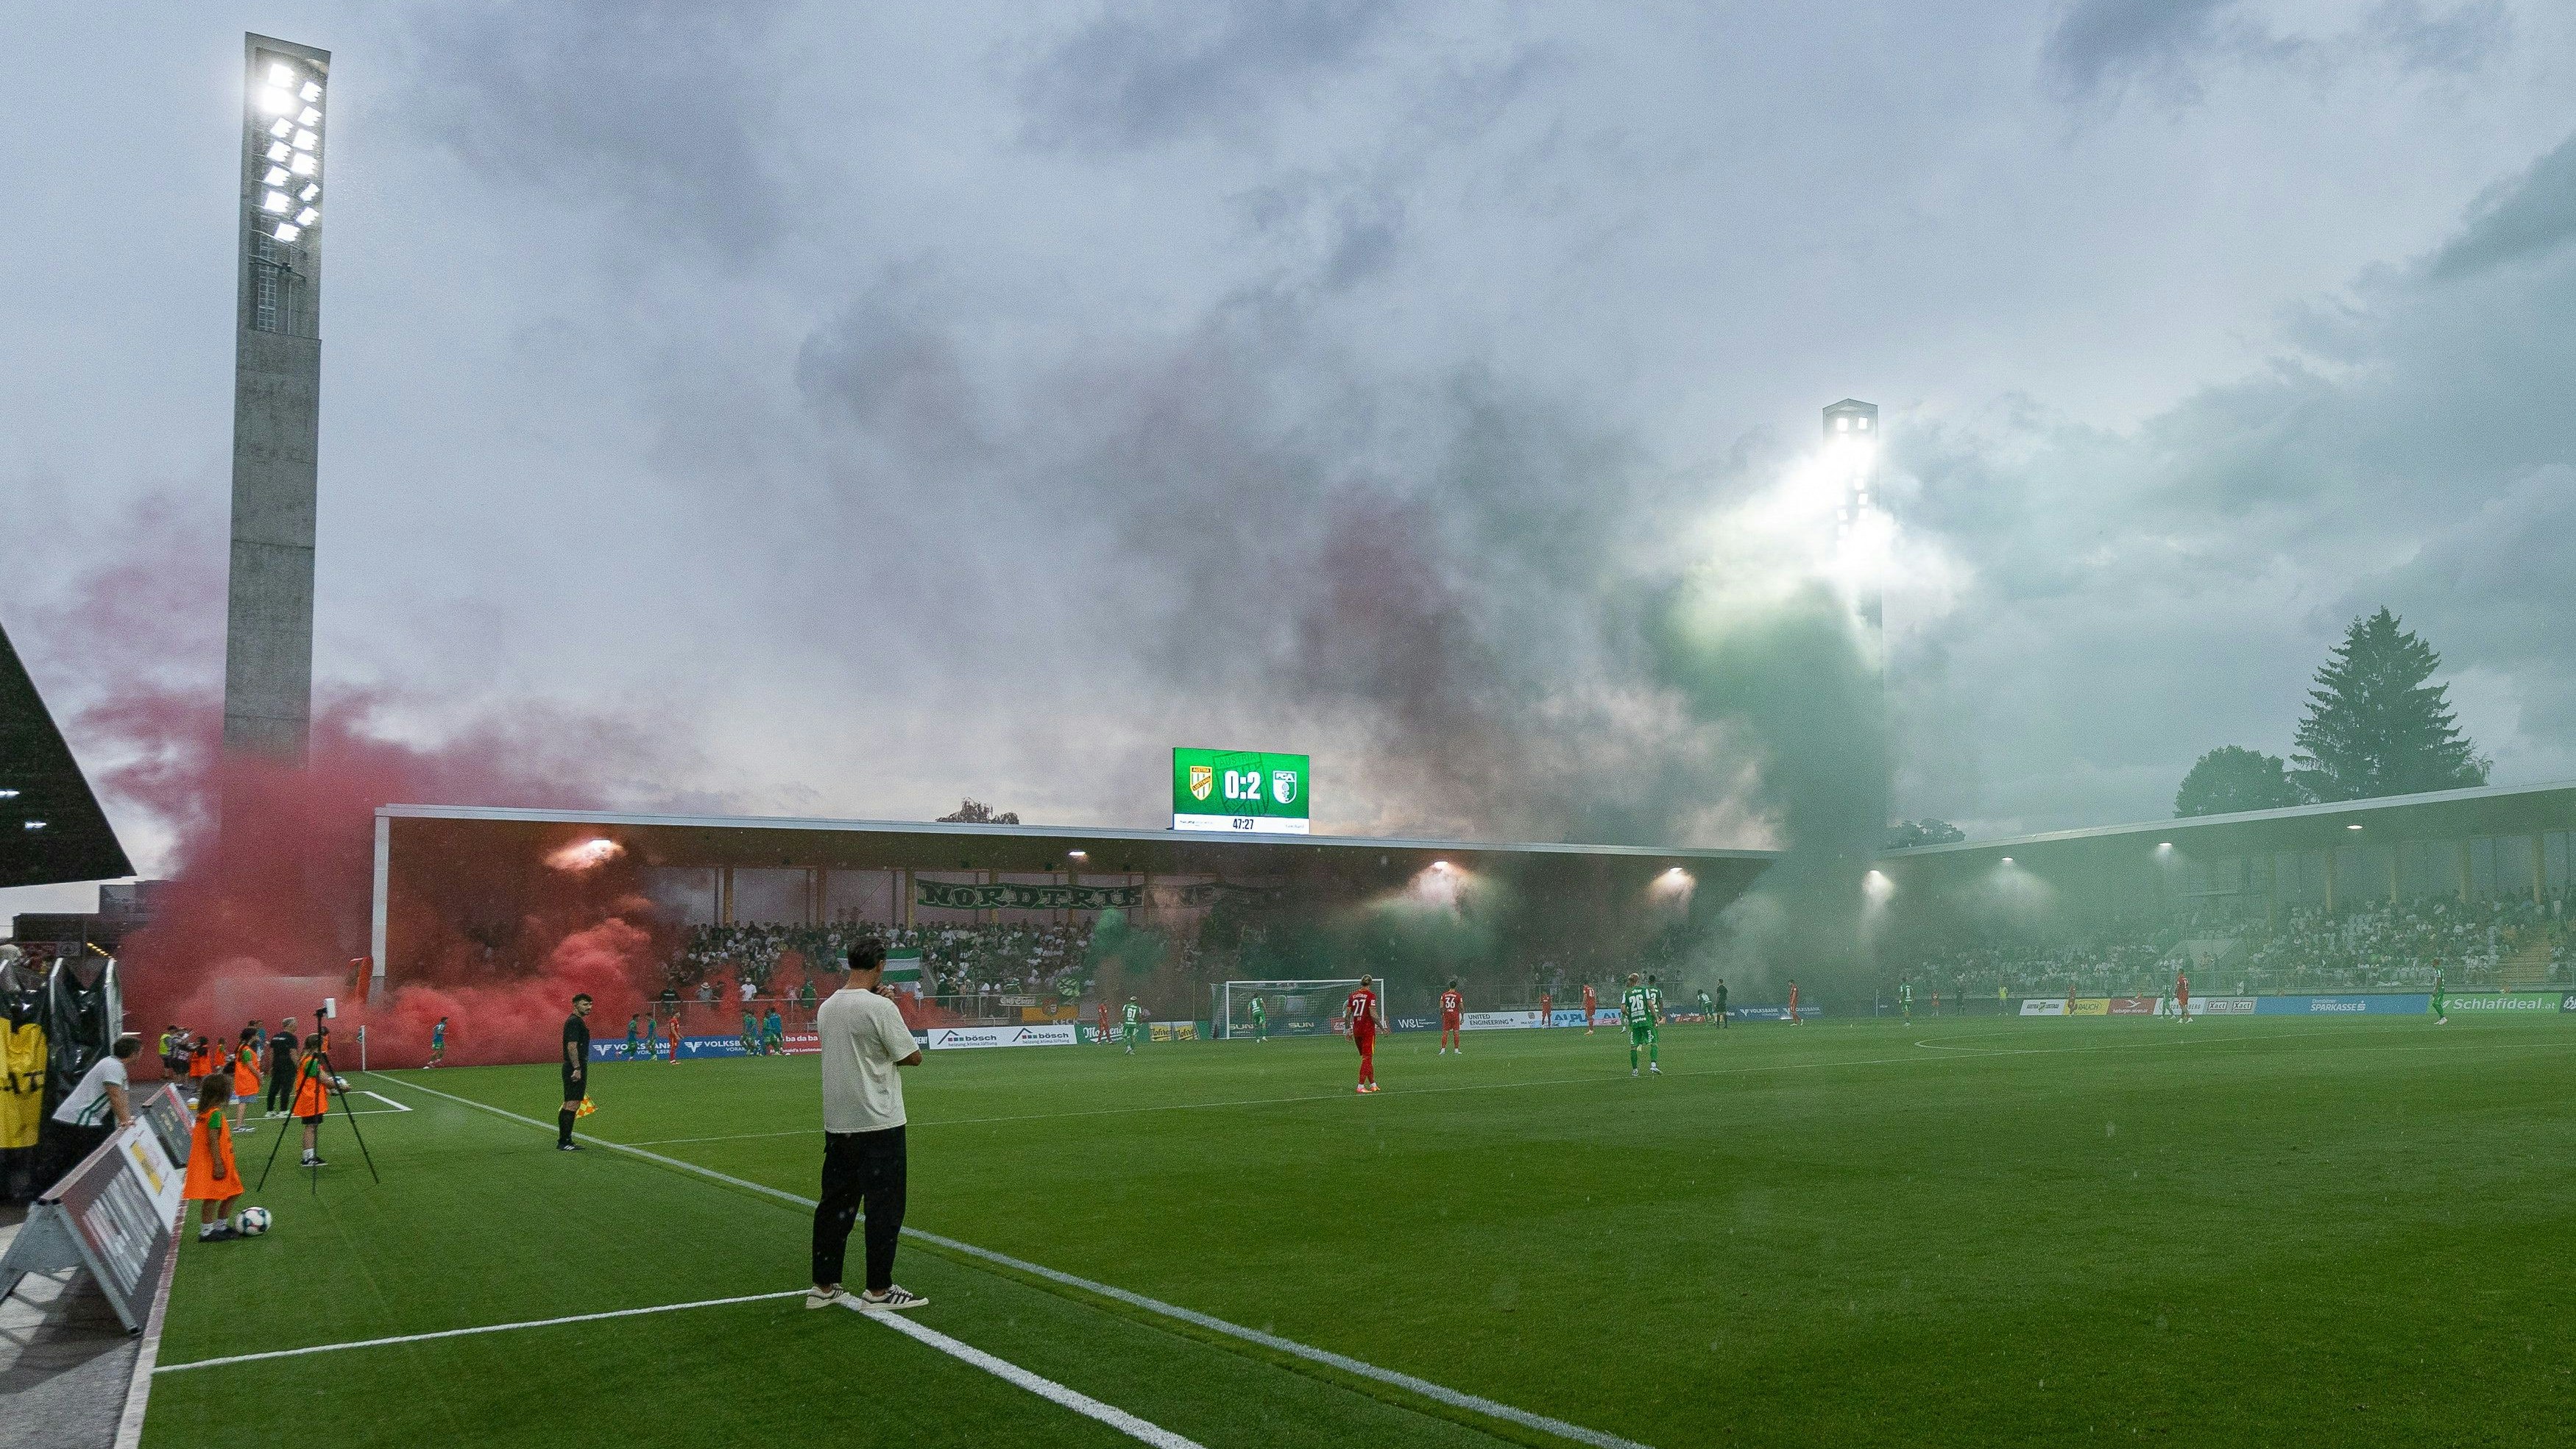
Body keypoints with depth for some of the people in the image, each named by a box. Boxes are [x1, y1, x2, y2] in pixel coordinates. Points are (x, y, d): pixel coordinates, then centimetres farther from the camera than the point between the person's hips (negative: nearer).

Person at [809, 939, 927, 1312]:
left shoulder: (827, 1007, 7)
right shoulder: (880, 1006, -16)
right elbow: (913, 1056, -10)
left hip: (836, 1124, 7)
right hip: (878, 1124, -7)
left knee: (835, 1204, 13)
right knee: (884, 1206, 1)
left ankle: (824, 1286, 18)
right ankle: (879, 1290, 6)